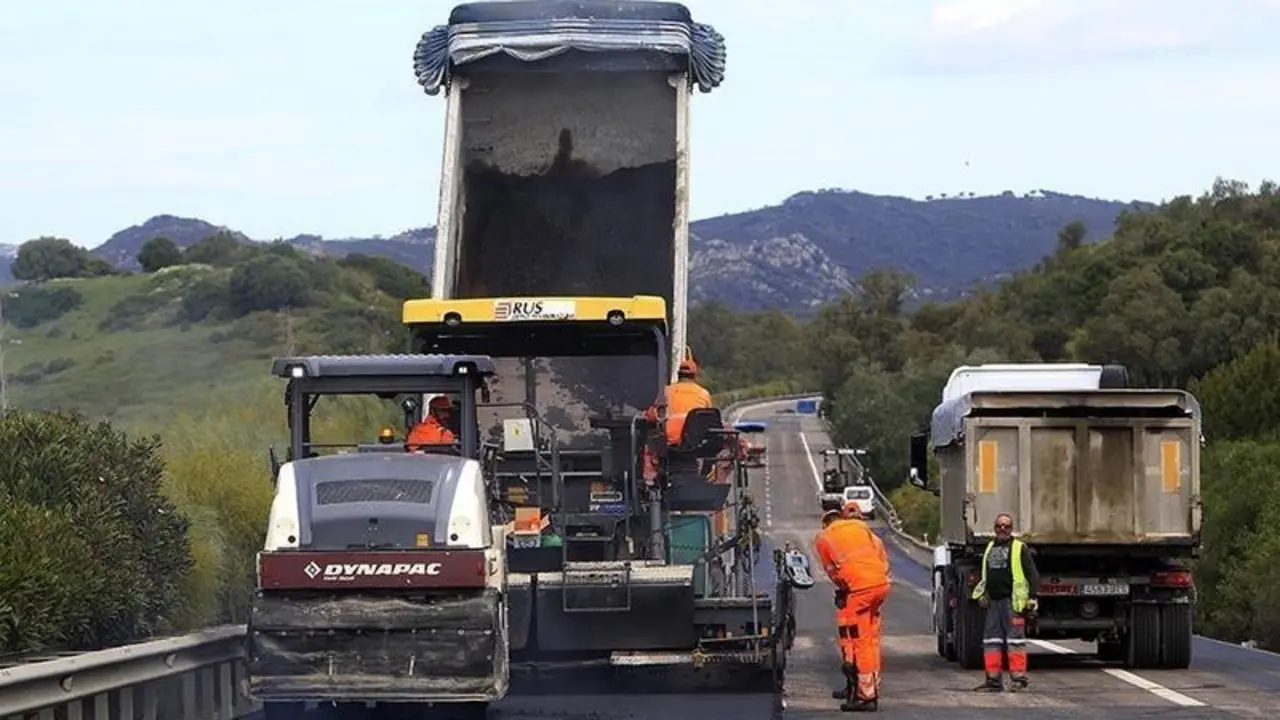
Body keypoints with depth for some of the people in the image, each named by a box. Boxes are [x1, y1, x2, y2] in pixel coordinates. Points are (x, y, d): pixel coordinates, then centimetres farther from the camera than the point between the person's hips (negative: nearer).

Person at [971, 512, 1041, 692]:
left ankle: (1018, 678, -6)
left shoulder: (1020, 548, 0)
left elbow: (1033, 574, -4)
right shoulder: (990, 548, 19)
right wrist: (981, 594, 14)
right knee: (991, 640, 6)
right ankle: (993, 680, 10)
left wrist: (1032, 597, -13)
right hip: (993, 602, 7)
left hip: (1013, 602, -7)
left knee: (1015, 640, -8)